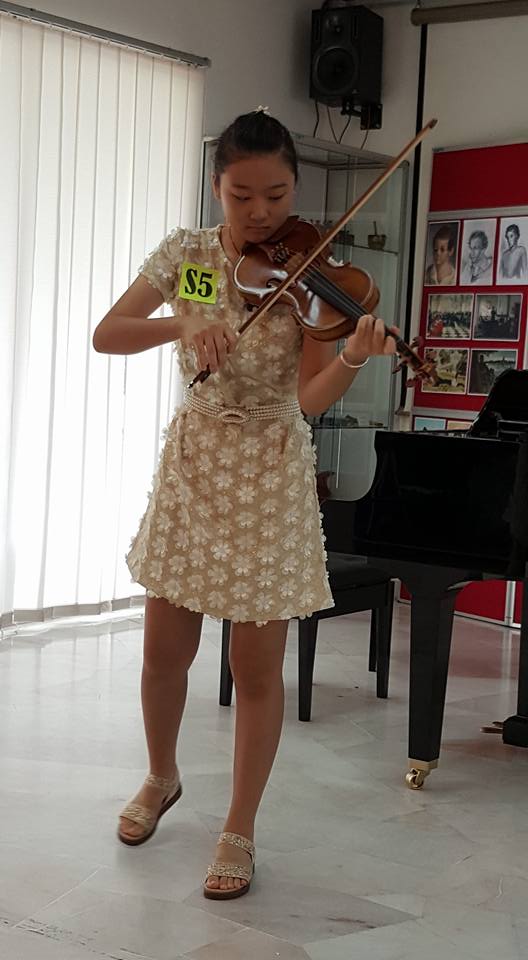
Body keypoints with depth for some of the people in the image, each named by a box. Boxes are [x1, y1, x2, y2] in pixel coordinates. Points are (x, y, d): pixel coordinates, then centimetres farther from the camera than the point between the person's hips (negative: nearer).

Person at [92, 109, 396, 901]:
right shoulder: (185, 254, 0)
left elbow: (310, 399, -17)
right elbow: (105, 335, -9)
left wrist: (353, 358, -38)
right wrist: (181, 325, -26)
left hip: (271, 477, -2)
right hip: (191, 463, 3)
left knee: (256, 667, 0)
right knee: (165, 651, 11)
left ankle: (240, 832, 16)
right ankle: (162, 778, 38)